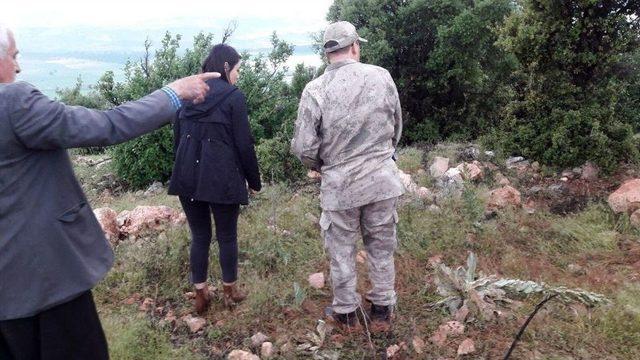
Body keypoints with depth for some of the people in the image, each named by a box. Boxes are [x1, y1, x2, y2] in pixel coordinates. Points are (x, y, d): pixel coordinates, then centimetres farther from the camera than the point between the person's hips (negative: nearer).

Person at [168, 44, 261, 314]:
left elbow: (178, 138, 13)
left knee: (199, 236, 14)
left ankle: (200, 294, 22)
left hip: (188, 177, 5)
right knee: (227, 236, 11)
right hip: (222, 179, -4)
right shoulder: (234, 97, -8)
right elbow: (244, 144, -9)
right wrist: (254, 181, 2)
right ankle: (230, 291, 26)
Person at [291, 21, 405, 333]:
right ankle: (382, 310, 31)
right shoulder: (381, 76, -5)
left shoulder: (315, 90, -11)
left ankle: (346, 313, 29)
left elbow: (304, 147, -10)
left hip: (339, 184, -2)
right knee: (381, 246, 17)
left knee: (341, 251, 14)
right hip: (382, 179, 2)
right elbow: (397, 128, 6)